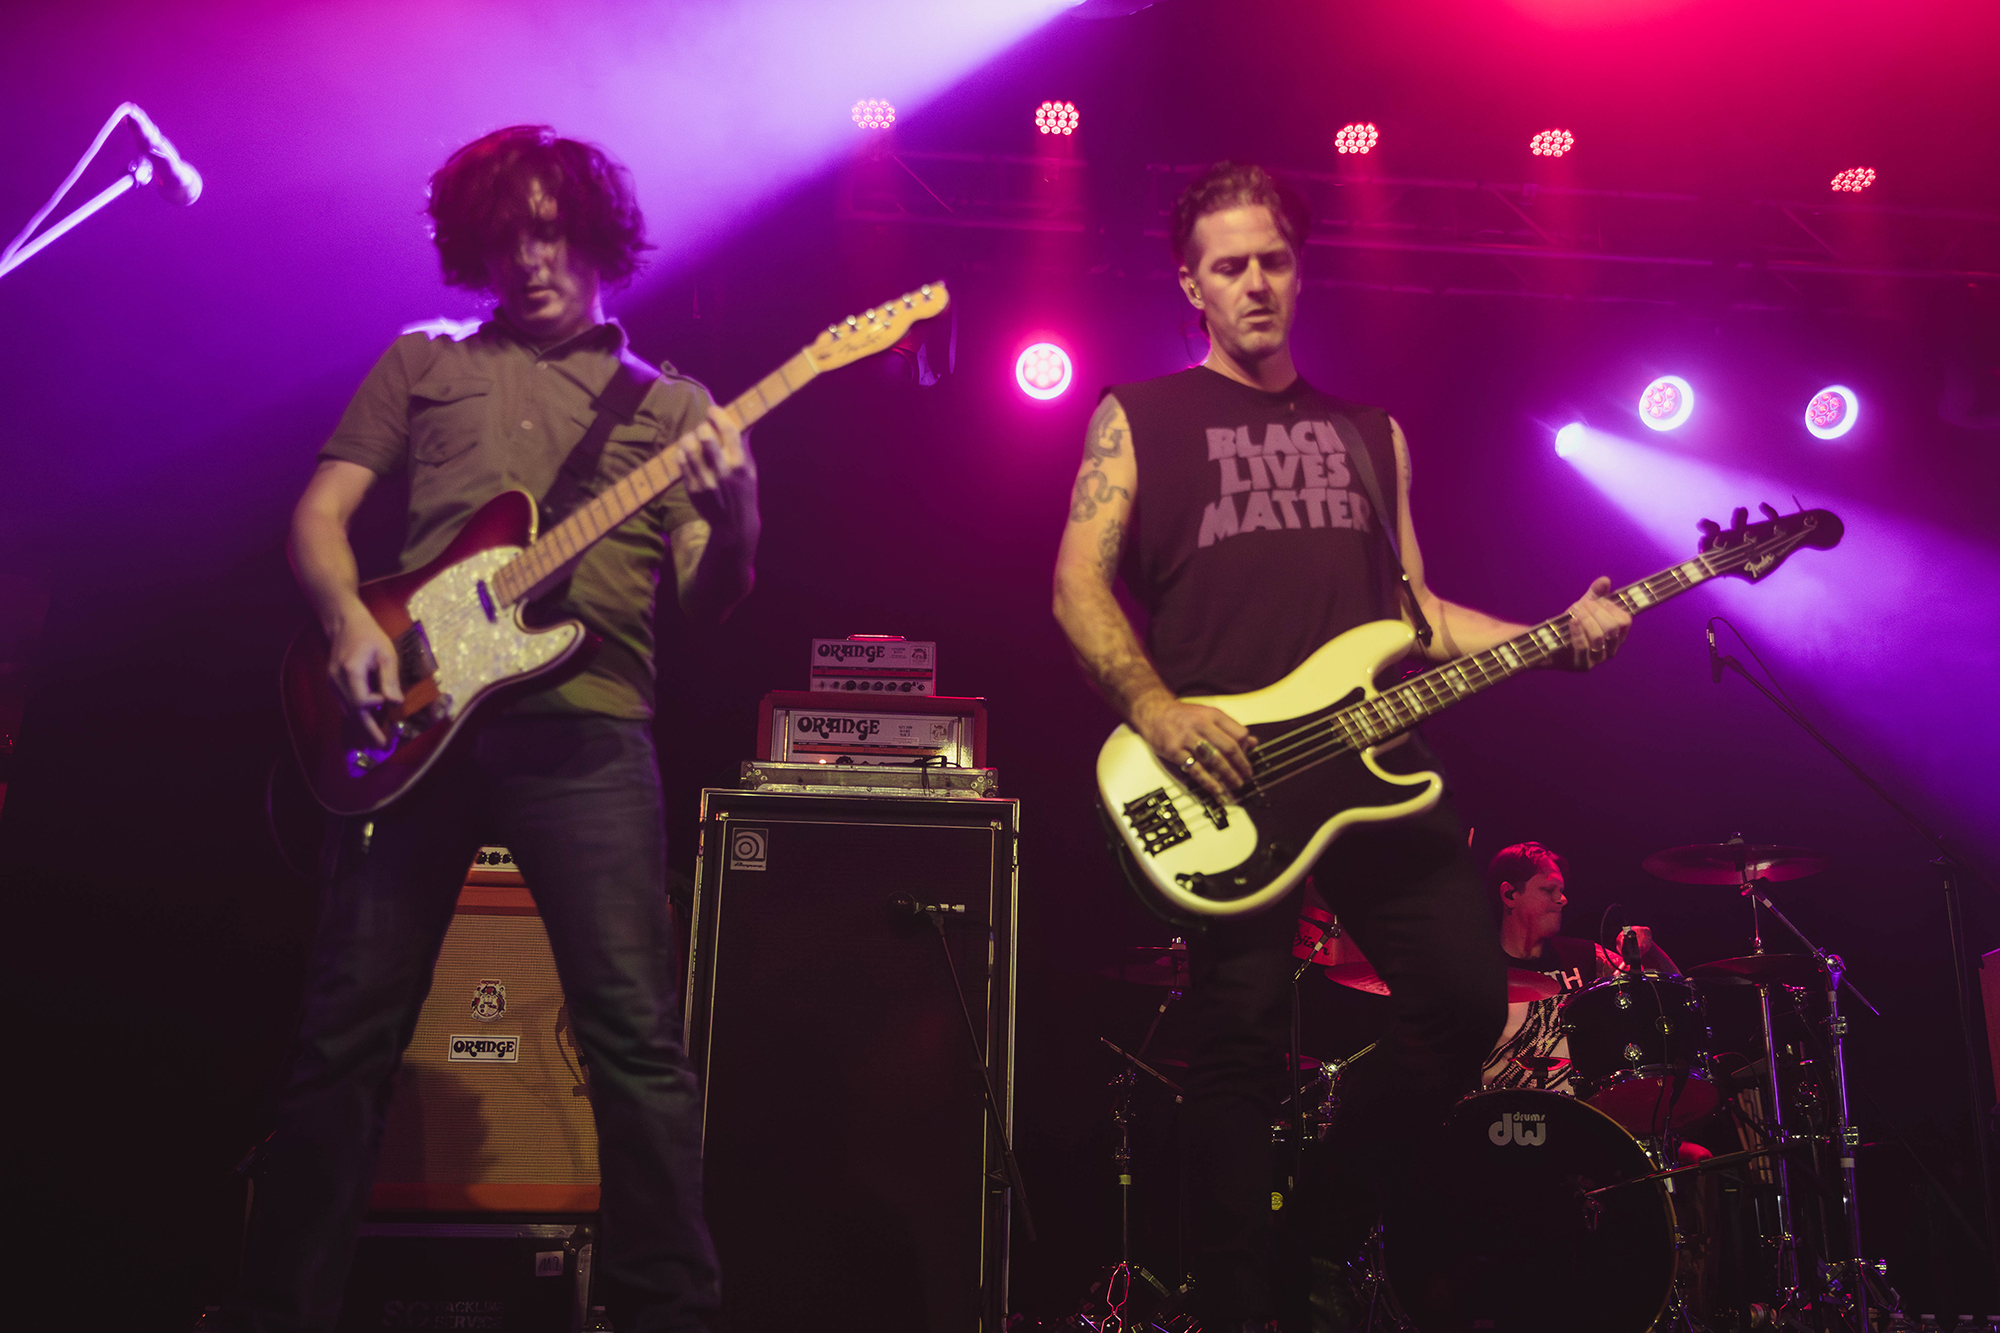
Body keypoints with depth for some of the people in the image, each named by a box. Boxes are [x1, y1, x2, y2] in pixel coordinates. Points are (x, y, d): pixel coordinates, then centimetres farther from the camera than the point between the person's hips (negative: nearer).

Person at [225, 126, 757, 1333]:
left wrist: (735, 513, -13)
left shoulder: (673, 404, 17)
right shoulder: (423, 364, 19)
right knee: (350, 1030, 6)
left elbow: (710, 603, 9)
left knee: (638, 1037, -8)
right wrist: (351, 622, -7)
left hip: (586, 726, -1)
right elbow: (320, 511, 13)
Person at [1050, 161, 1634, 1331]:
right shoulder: (1140, 418, 8)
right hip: (1222, 773, -4)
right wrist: (1155, 707, -17)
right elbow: (1080, 586, -1)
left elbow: (1413, 605, 20)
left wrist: (1556, 638, 5)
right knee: (1243, 1042, -4)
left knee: (1470, 995, -1)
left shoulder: (1369, 431, 22)